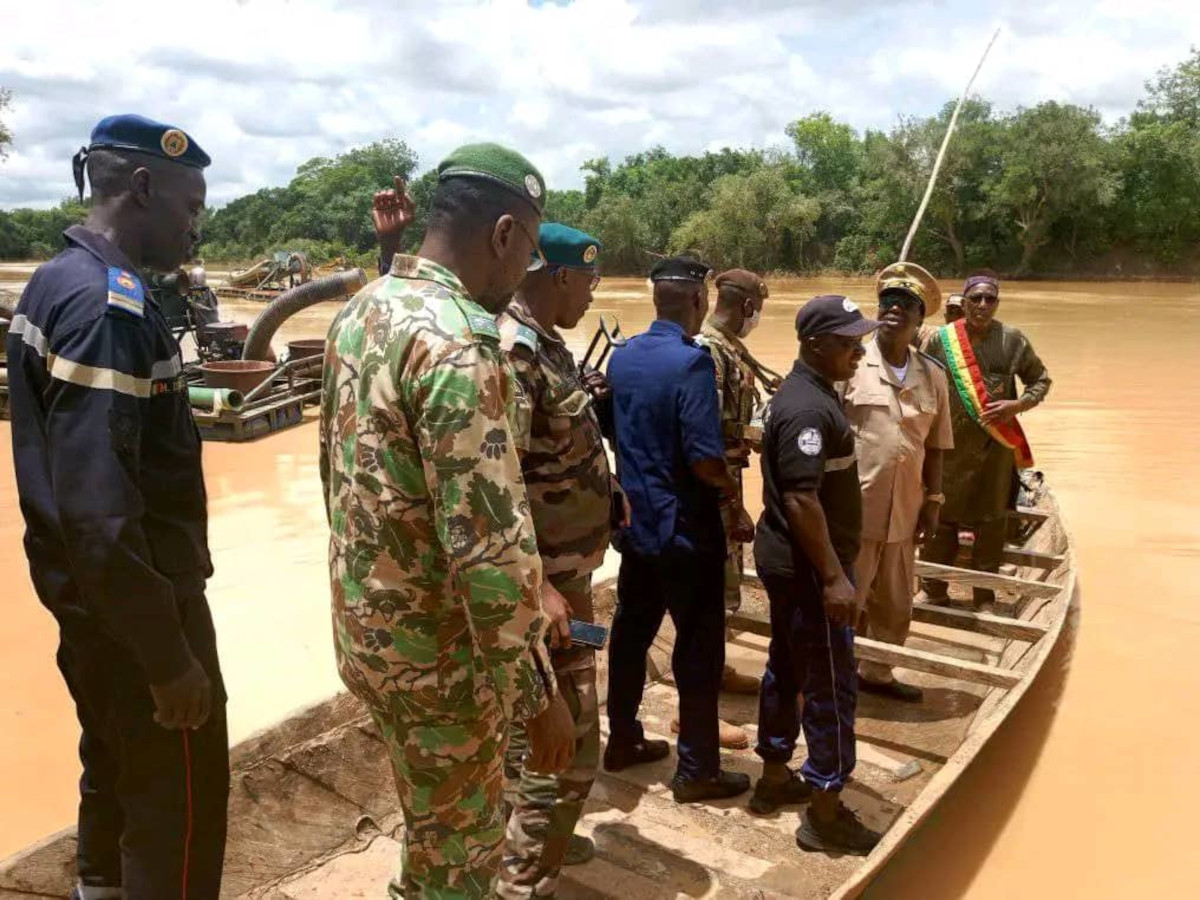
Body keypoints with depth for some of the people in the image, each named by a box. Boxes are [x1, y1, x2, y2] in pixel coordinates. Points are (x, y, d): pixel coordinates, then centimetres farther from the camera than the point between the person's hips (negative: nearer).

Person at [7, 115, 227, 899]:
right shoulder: (108, 302, -23)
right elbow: (99, 506, -29)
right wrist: (169, 655, -24)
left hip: (92, 597, 10)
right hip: (134, 601, -10)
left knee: (117, 770, 26)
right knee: (181, 802, 5)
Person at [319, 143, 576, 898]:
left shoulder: (361, 310, 5)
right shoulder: (457, 343, -26)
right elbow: (489, 544, -29)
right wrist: (538, 692, -20)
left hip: (367, 623, 9)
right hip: (436, 647, -9)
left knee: (432, 822, 28)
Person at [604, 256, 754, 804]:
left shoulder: (621, 357, 5)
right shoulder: (692, 361, -19)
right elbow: (704, 457, -23)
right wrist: (735, 501, -7)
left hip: (636, 523, 8)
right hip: (686, 530, -7)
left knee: (631, 635, 17)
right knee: (698, 651, 4)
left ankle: (622, 742, 31)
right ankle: (697, 770, 15)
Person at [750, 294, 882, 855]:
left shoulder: (803, 392, 11)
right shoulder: (809, 408, -22)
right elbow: (802, 499, -27)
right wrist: (834, 576, -24)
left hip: (785, 558, 10)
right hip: (807, 566, -10)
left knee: (786, 668, 18)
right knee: (831, 683, -1)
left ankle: (775, 780, 33)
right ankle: (825, 814, 11)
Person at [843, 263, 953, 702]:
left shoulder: (933, 376, 6)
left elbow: (934, 446, 12)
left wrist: (933, 501, 9)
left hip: (903, 509, 5)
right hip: (853, 507, -5)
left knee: (895, 603, 18)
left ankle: (877, 673, 37)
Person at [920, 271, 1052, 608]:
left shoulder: (1013, 340, -2)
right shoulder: (941, 339, -4)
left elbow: (1041, 380, 8)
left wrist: (1018, 405, -9)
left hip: (995, 445, 1)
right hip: (949, 445, 0)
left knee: (991, 521, 9)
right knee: (941, 517, 9)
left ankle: (985, 597, 25)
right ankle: (934, 590, 25)